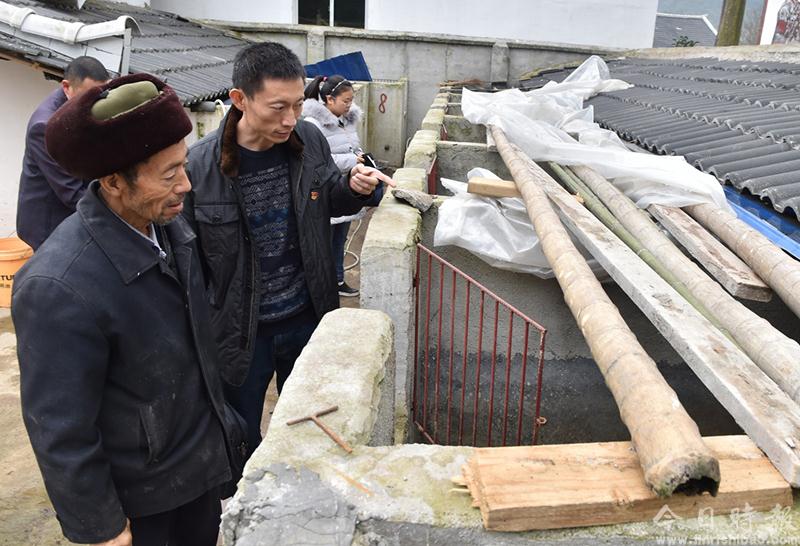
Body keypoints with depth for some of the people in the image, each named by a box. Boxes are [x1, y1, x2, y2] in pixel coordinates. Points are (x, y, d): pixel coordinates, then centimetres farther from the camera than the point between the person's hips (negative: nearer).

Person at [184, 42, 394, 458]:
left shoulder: (309, 139, -8)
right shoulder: (202, 165, -19)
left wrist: (353, 188, -13)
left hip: (308, 318, 3)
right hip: (240, 333, -3)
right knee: (240, 443, 19)